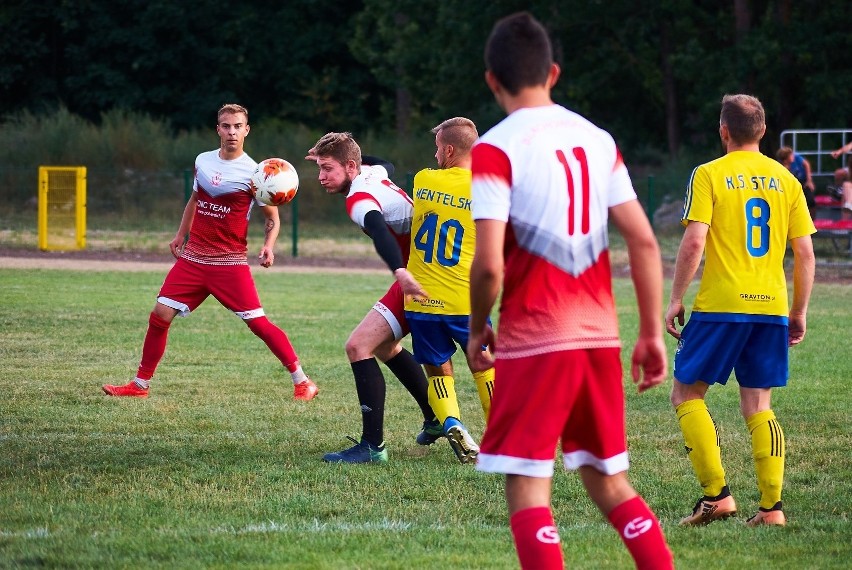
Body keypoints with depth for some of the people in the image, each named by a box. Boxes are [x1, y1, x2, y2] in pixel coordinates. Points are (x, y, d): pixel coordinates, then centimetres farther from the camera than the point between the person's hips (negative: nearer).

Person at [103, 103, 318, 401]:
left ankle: (302, 382, -1)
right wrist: (180, 235, 21)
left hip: (230, 262, -5)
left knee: (258, 323, -11)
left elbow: (273, 219, -1)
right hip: (193, 258, 5)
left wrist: (268, 247, -18)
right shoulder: (203, 161, 7)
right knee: (159, 316, -1)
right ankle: (140, 385, 12)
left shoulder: (254, 173, -8)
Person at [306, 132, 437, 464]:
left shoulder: (358, 200, -22)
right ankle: (435, 419, 40)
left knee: (359, 346, -16)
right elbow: (384, 165, 34)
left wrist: (400, 271, -60)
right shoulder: (373, 173, 7)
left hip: (418, 280, -11)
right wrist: (330, 155, 36)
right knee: (384, 346, 28)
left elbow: (380, 232, -42)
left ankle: (372, 446, -18)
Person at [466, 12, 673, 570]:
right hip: (601, 336, 6)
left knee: (527, 492, -2)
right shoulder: (597, 139, 9)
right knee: (610, 484, 17)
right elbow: (644, 241, 6)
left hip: (534, 343, -6)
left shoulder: (495, 149, -8)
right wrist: (653, 334, 11)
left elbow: (489, 265, -16)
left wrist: (477, 331, 1)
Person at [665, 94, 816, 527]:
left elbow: (694, 242, -12)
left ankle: (716, 494, -3)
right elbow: (805, 252, 8)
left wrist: (675, 299, -4)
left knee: (687, 394, 8)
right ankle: (771, 506, 2)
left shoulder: (709, 175, -3)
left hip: (721, 305, -4)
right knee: (758, 406, 11)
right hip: (771, 307, 4)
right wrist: (799, 311, 16)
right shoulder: (785, 180, 9)